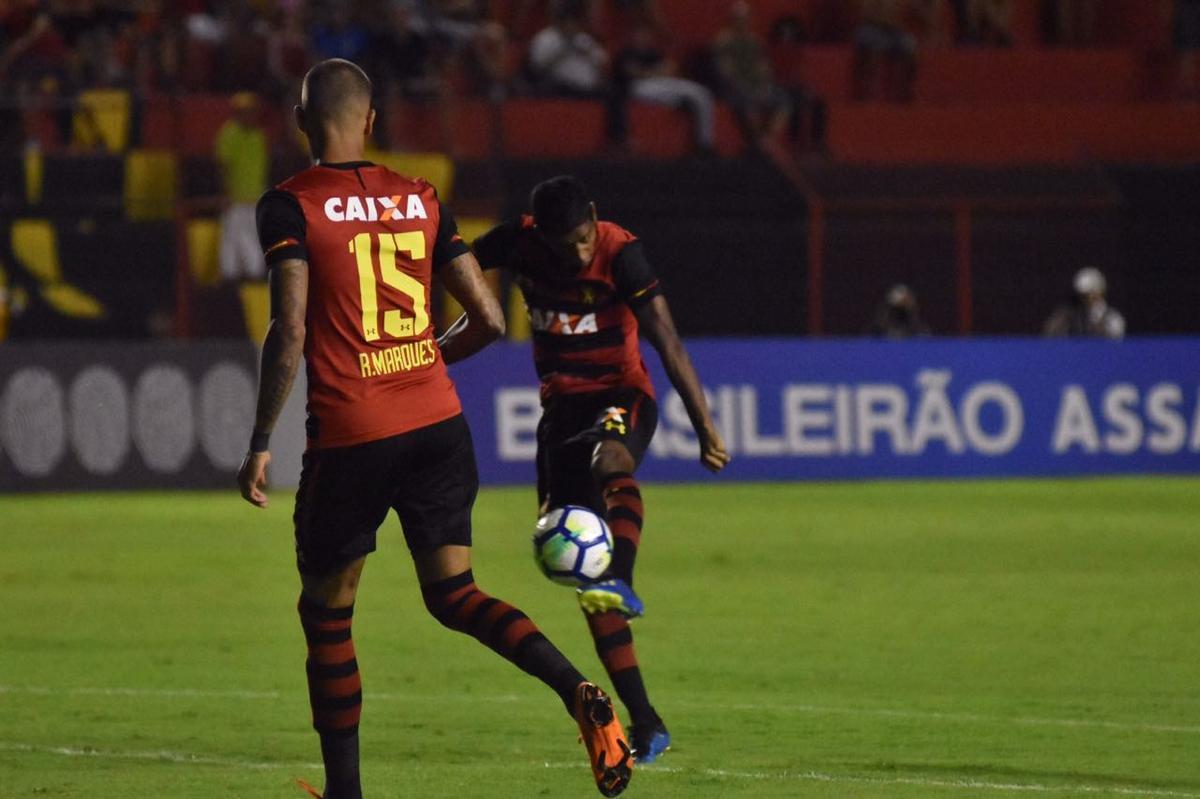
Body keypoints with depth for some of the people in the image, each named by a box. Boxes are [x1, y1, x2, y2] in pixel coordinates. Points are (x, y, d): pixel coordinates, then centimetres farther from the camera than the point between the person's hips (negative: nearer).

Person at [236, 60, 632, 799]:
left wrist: (261, 445, -8)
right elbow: (489, 321, 10)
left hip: (350, 435, -4)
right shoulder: (419, 199, 9)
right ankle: (579, 692, -18)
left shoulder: (291, 207, -5)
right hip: (438, 421, 4)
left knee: (326, 612, 11)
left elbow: (290, 334, -14)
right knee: (454, 595, 7)